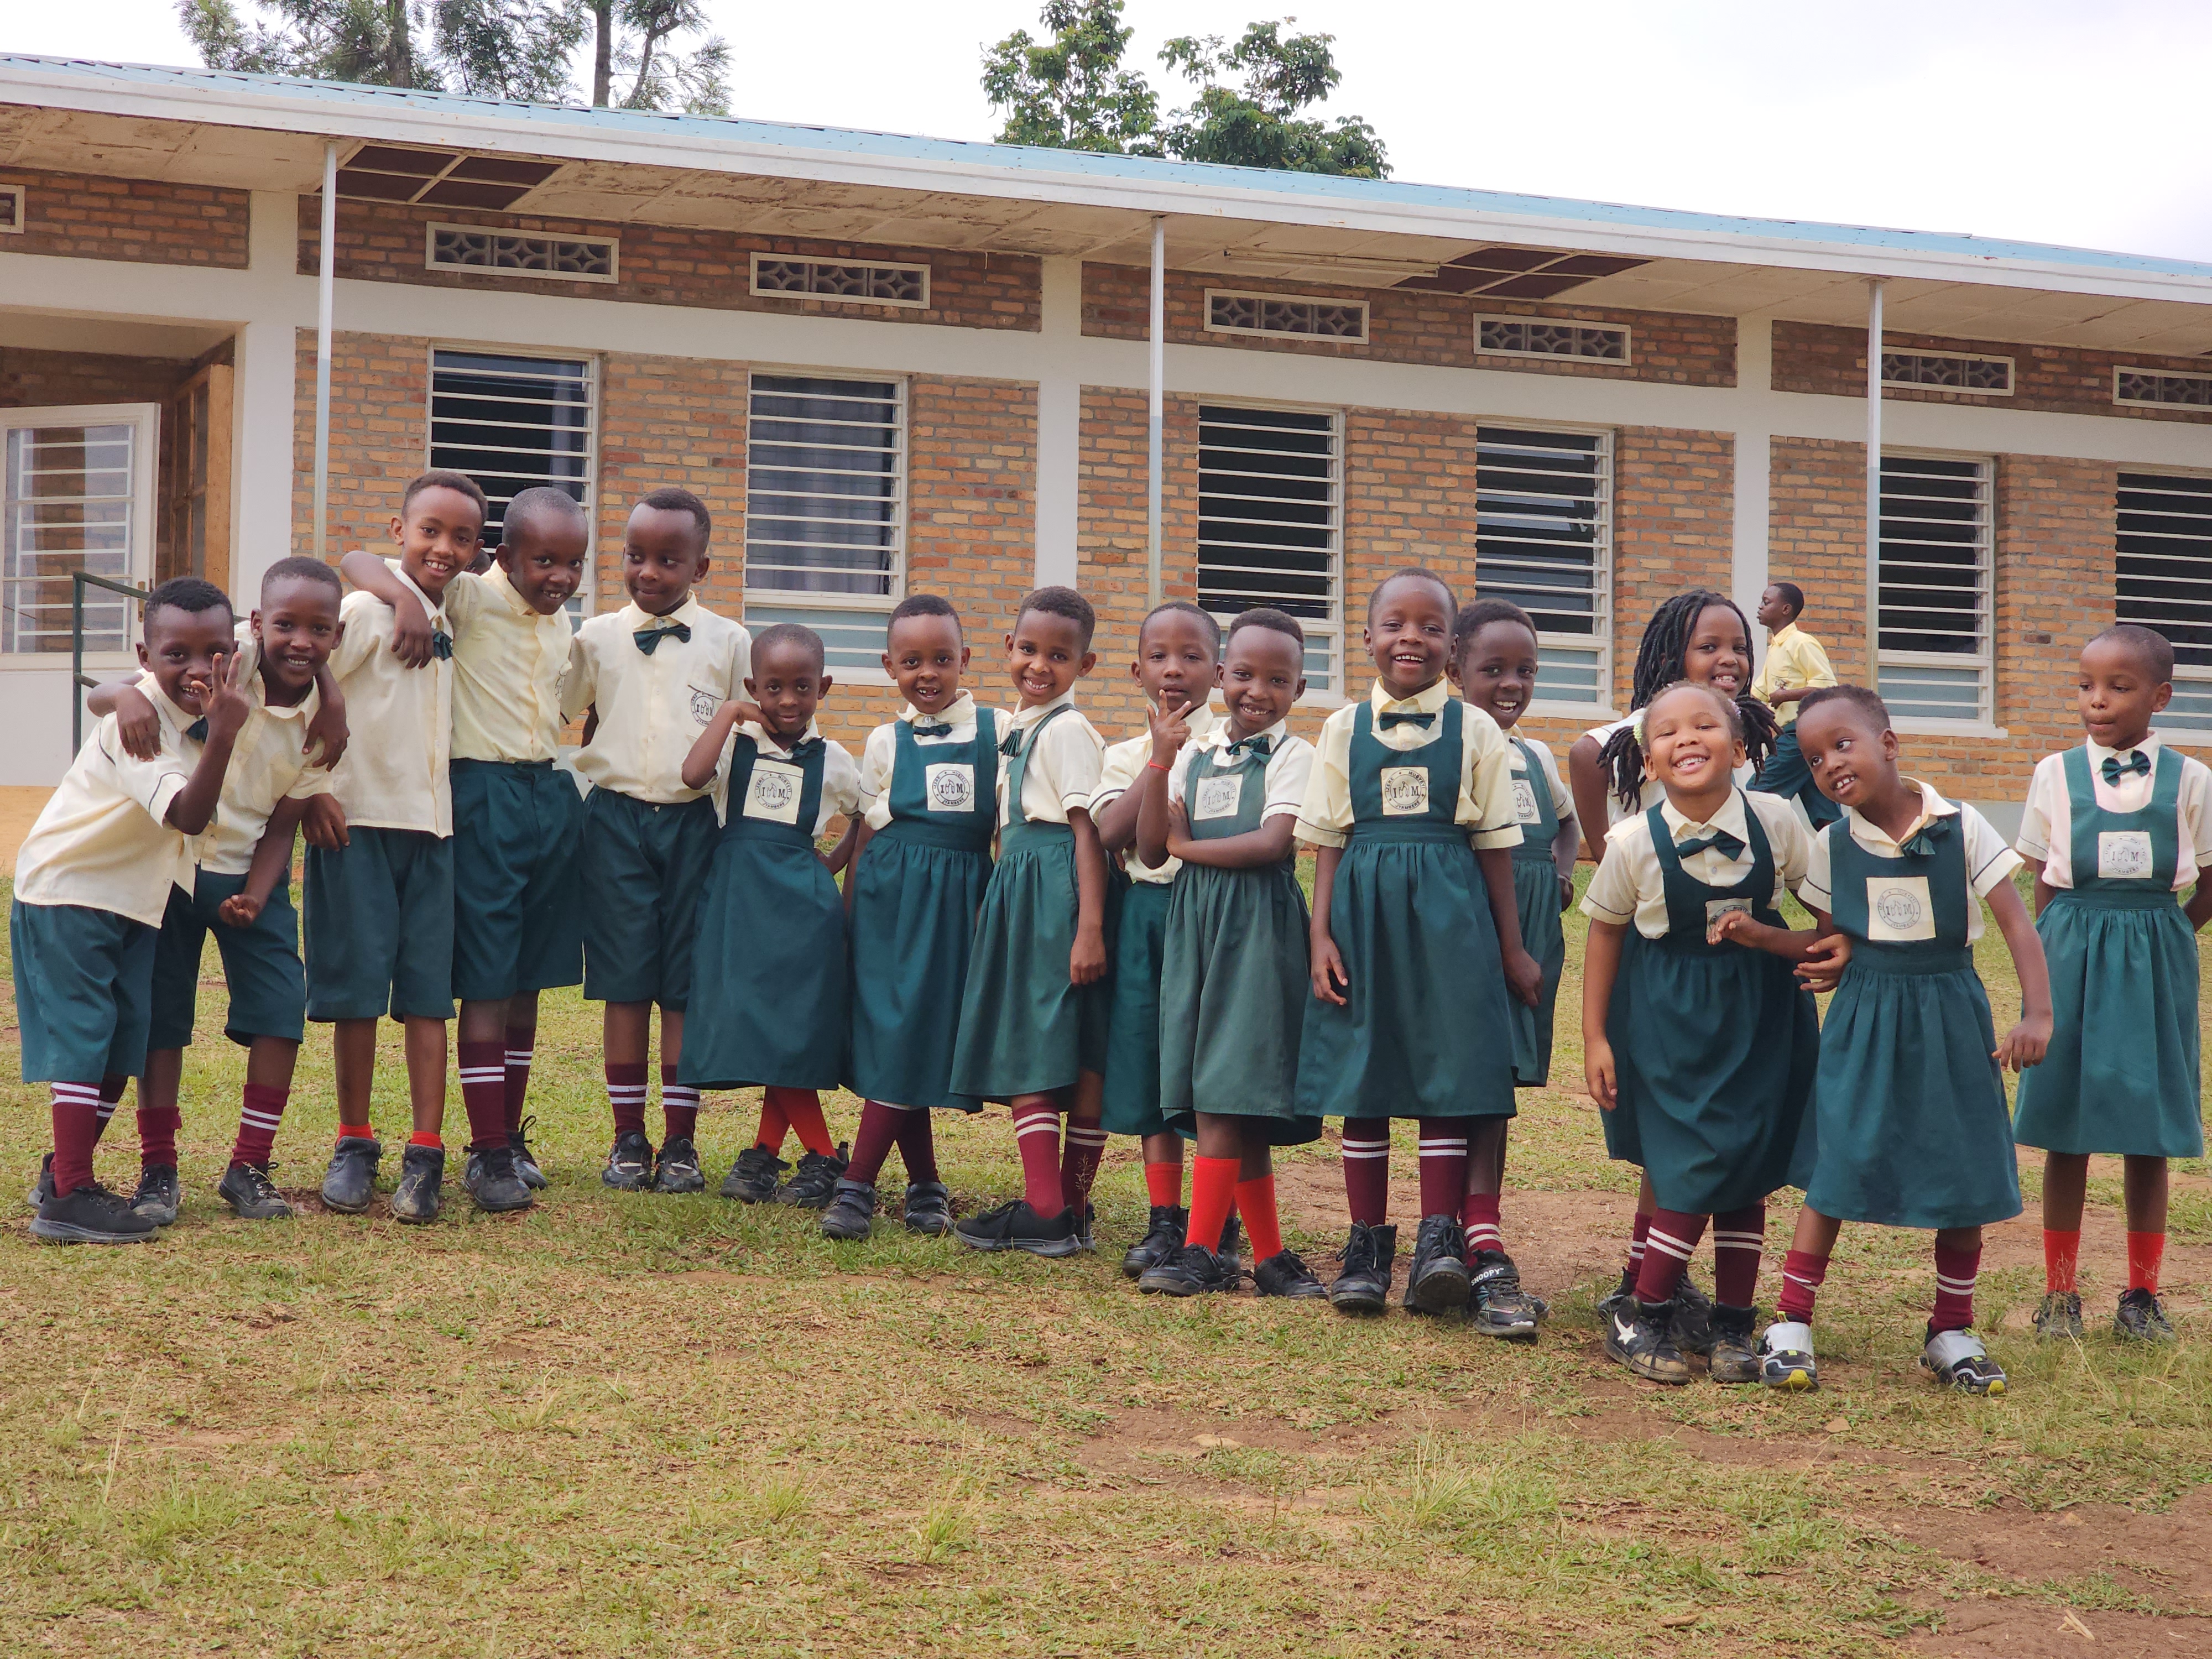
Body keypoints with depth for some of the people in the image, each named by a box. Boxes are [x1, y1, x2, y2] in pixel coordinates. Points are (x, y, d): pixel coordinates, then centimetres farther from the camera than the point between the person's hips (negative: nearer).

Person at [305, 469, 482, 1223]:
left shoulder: (445, 623, 12)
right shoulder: (366, 610, -9)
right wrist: (309, 793, -15)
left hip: (431, 826, 5)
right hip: (358, 822, -5)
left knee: (429, 992, 1)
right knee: (357, 989, 1)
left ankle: (426, 1155, 2)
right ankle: (354, 1146, 13)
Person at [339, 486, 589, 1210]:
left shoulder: (562, 623, 12)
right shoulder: (467, 600, -8)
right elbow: (355, 562, -15)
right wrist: (404, 597, -33)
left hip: (551, 794, 7)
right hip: (485, 793, -7)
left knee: (528, 979, 11)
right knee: (487, 981, -7)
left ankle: (509, 1135, 20)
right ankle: (488, 1153, -4)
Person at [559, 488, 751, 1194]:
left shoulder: (729, 644, 3)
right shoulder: (597, 638, 4)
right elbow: (563, 714, 15)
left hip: (693, 822, 0)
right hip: (615, 818, 0)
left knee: (687, 984, 3)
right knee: (624, 983, 2)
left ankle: (680, 1141, 10)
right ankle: (628, 1137, 11)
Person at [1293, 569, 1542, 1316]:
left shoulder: (1475, 730, 3)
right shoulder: (1343, 729, 6)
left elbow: (1495, 846, 5)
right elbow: (1328, 841, 6)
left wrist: (1512, 949, 6)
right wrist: (1320, 934, -3)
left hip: (1450, 916, -1)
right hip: (1363, 911, 1)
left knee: (1448, 1075, -4)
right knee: (1361, 1078, 5)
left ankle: (1439, 1240, -1)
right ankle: (1367, 1243, 13)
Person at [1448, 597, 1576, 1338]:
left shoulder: (1538, 759, 17)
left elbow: (1566, 822, 35)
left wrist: (1564, 876, 17)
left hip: (1529, 936, 6)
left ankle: (1467, 1245, 12)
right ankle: (1487, 1257, -18)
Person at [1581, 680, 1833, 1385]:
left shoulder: (1776, 821, -11)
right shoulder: (1635, 842, -14)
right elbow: (1605, 931, 0)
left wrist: (1765, 936, -15)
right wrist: (1594, 1037, 0)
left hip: (1759, 1013, 2)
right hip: (1669, 1016, -2)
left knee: (1749, 1169, 6)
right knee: (1695, 1172, -7)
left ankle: (1734, 1327, 18)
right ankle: (1639, 1321, 8)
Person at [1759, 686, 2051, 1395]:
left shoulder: (1961, 828, -7)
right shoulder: (1831, 845, 0)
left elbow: (2015, 920, -8)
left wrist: (2038, 1013, -18)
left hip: (1951, 1017, 0)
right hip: (1863, 1018, 0)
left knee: (1967, 1177, 5)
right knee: (1839, 1165, -6)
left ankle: (1952, 1333, 21)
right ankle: (1790, 1324, 2)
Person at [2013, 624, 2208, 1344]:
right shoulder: (2055, 774, 2)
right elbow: (2040, 890, 6)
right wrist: (2044, 972, -1)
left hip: (2154, 965, 0)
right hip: (2071, 959, 0)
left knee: (2147, 1131, 4)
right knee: (2066, 1129, 3)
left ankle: (2143, 1294, 15)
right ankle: (2059, 1292, 13)